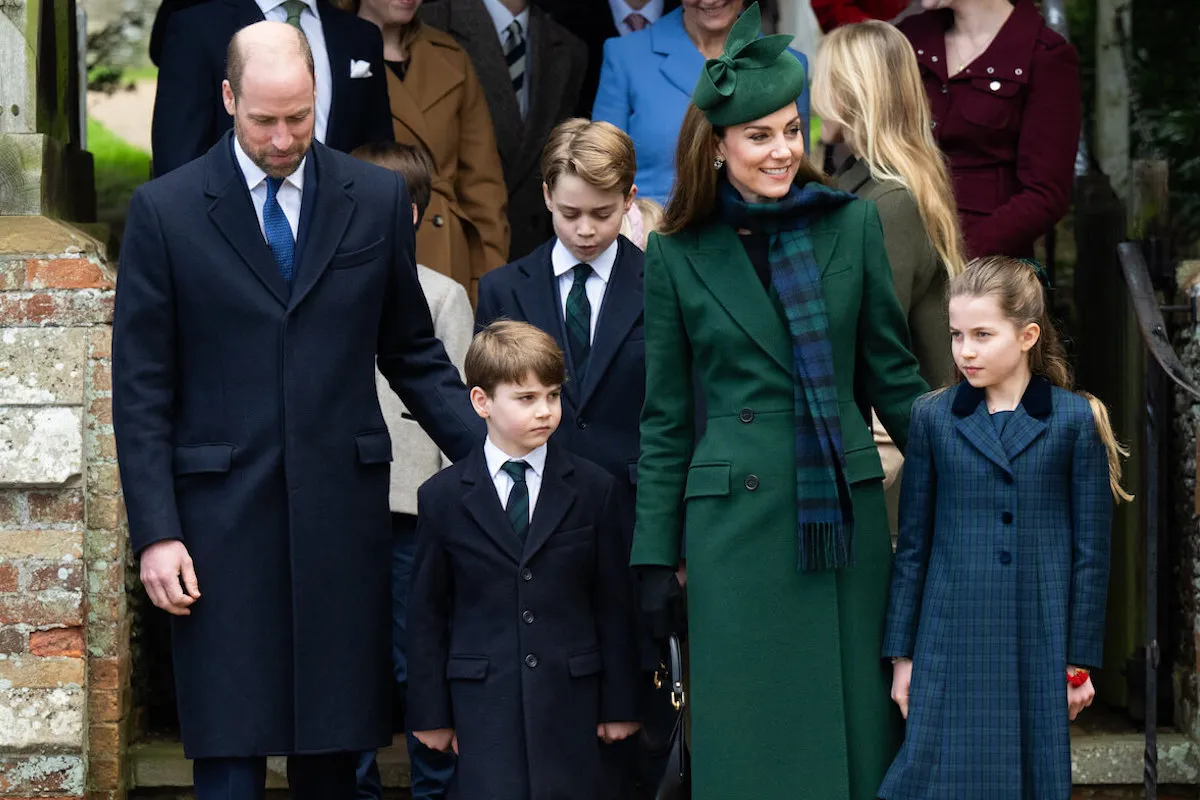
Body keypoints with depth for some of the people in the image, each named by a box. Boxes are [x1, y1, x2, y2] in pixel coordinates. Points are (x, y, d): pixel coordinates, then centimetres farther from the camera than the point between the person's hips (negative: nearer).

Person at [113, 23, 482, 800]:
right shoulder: (165, 210, -1)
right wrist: (156, 532, -6)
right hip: (222, 513, -2)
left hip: (343, 508, 2)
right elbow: (142, 389, 0)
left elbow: (412, 352, 12)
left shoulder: (377, 199, 5)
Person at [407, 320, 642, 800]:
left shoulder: (594, 490, 5)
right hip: (483, 700, -1)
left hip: (570, 697, 1)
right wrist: (430, 711, 4)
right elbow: (427, 613, 6)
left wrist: (620, 704, 5)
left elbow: (613, 603, 7)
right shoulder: (441, 499, 4)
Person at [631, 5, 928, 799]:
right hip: (736, 520, -1)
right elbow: (666, 419, 6)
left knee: (856, 729, 6)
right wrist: (656, 556, 3)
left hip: (846, 511, 1)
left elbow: (891, 373, 9)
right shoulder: (680, 254, 2)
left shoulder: (852, 223, 3)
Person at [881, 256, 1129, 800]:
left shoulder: (1076, 420, 0)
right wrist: (903, 654, 6)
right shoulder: (934, 419, 4)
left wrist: (1080, 662, 2)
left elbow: (1090, 552, 2)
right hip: (952, 648, 1)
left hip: (1039, 650, -1)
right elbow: (913, 547, 8)